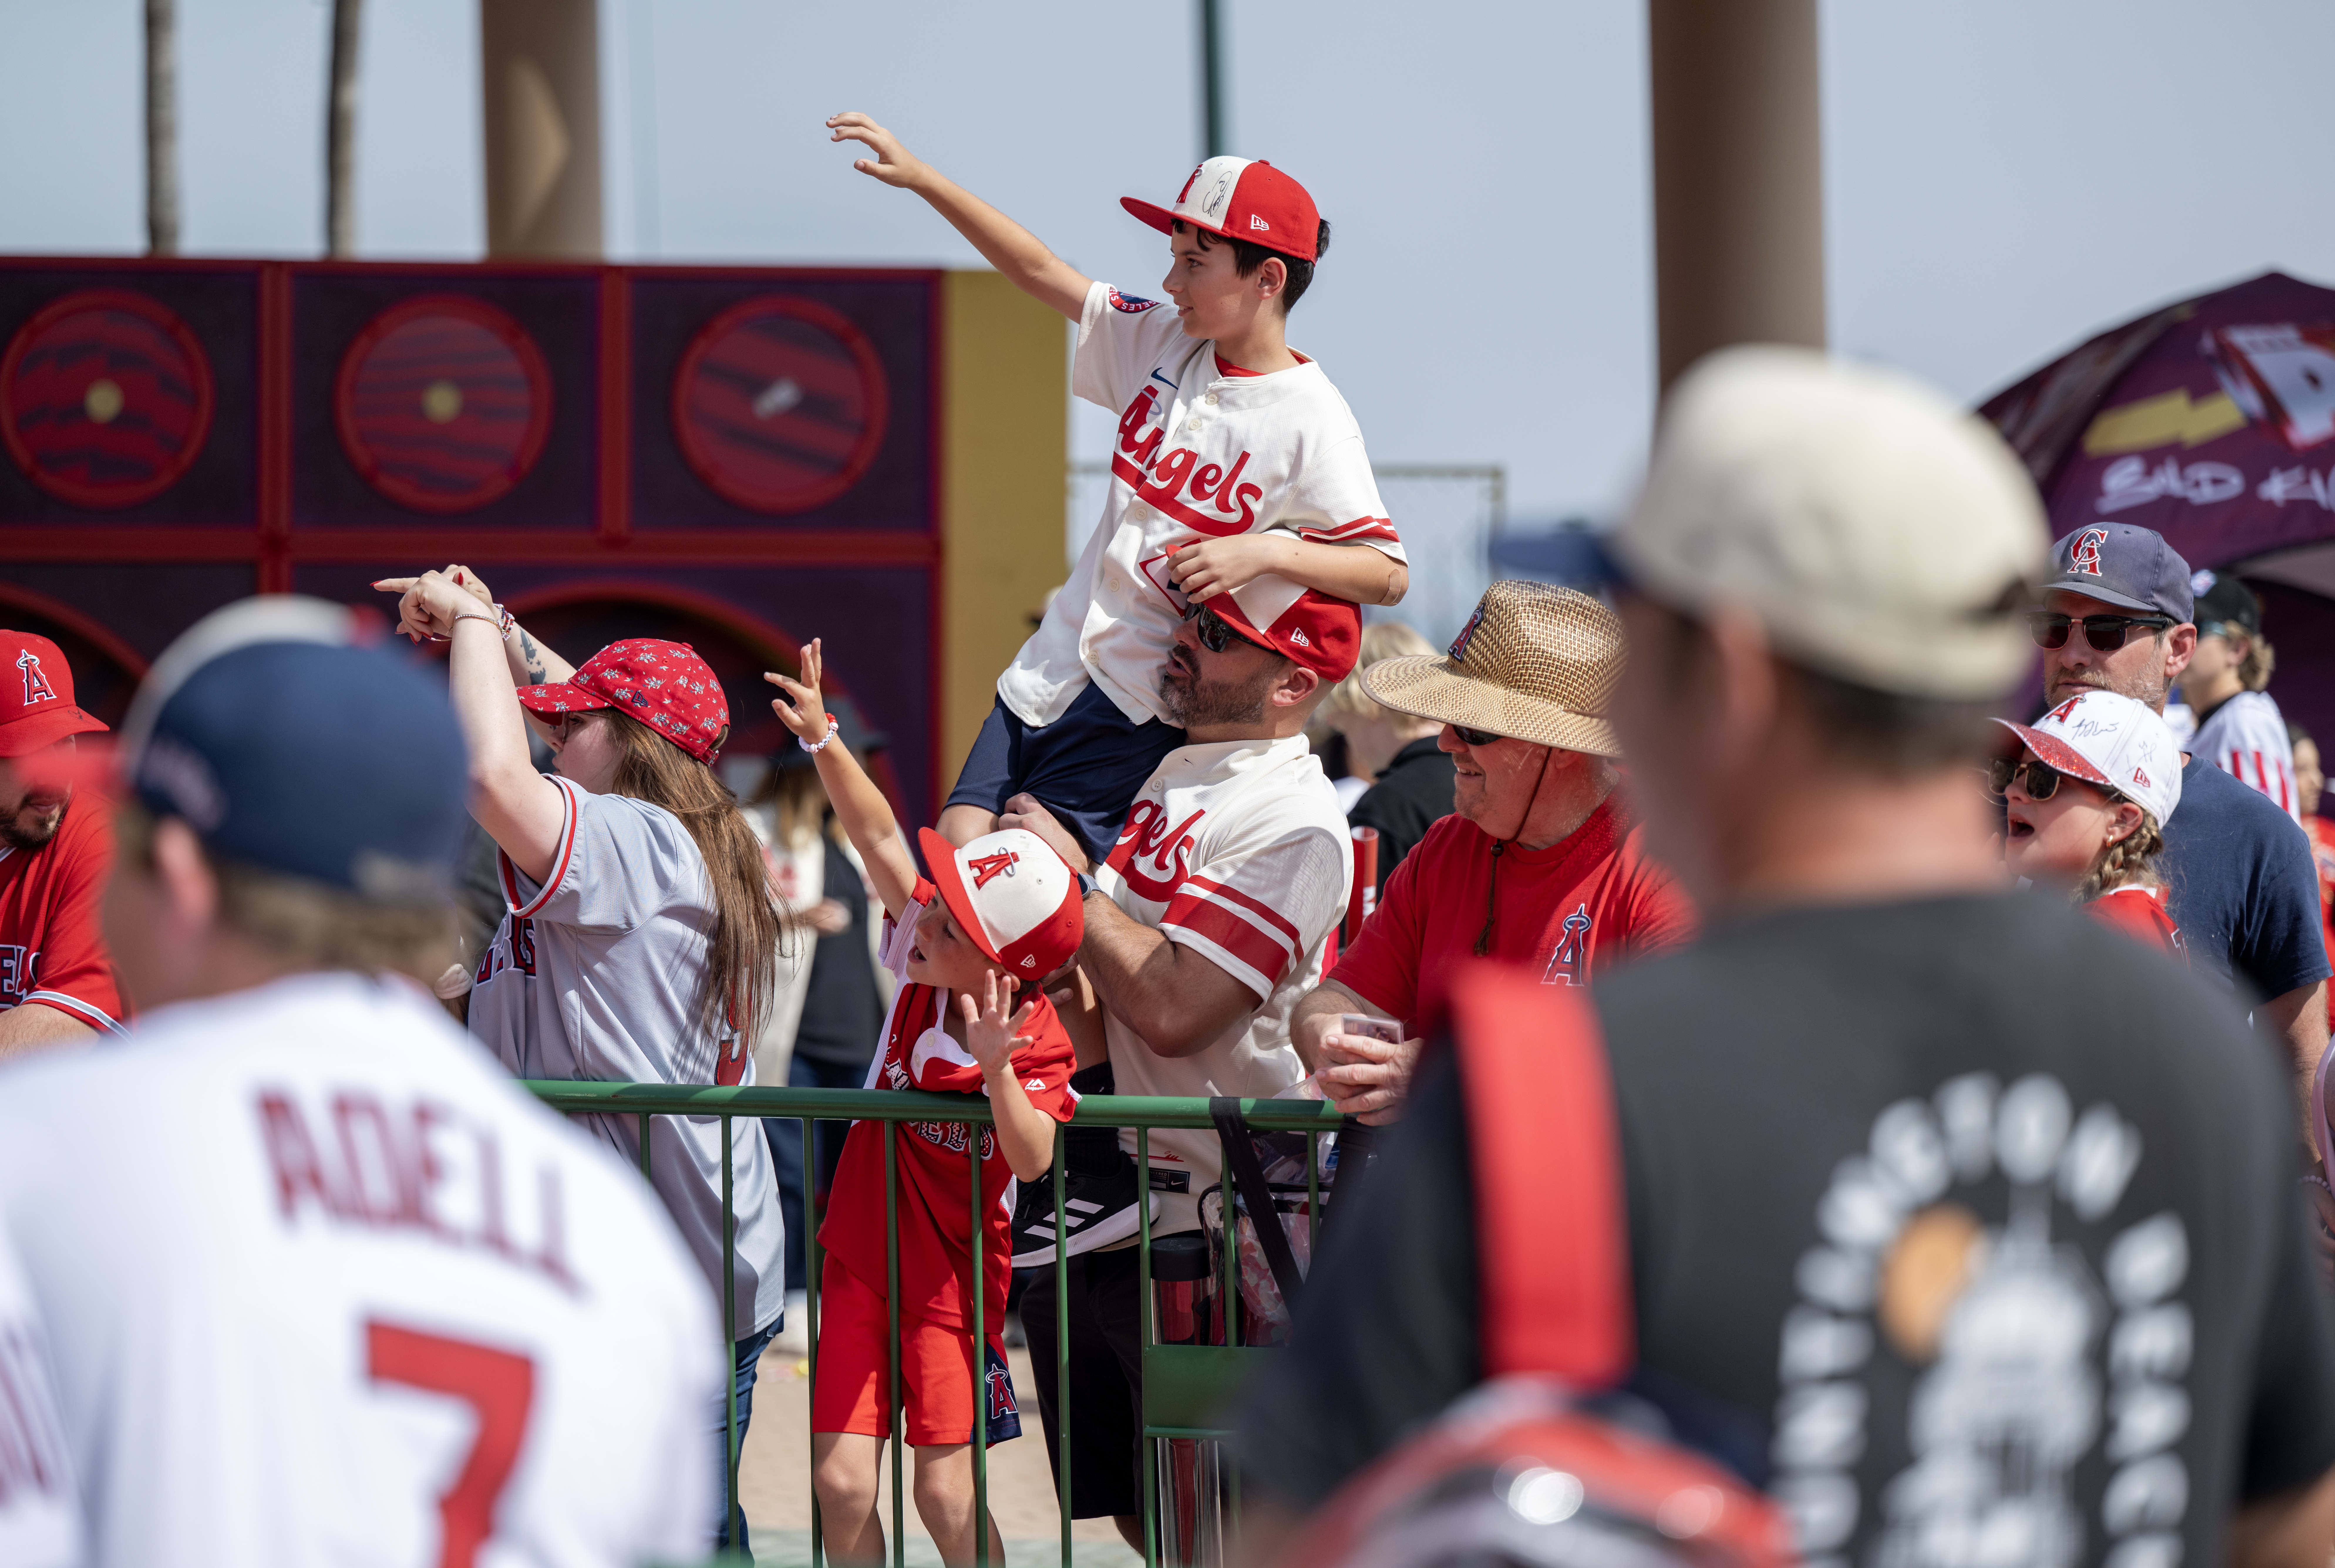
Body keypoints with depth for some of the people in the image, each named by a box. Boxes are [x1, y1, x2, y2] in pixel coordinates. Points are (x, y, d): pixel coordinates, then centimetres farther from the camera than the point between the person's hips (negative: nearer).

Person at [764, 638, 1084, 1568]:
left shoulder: (1037, 1045, -18)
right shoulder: (924, 965, -5)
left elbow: (1034, 1160, -31)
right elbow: (879, 839, -11)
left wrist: (996, 1066, -43)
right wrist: (822, 738, -22)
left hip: (952, 1276, -5)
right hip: (860, 1256, 5)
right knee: (841, 1483, -2)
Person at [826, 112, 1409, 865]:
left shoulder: (1311, 420, -12)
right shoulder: (1166, 345, 7)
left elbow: (1389, 573, -15)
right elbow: (1041, 272, 13)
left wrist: (1266, 552, -27)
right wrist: (918, 176, 9)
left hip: (1144, 703, -7)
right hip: (1052, 664, 7)